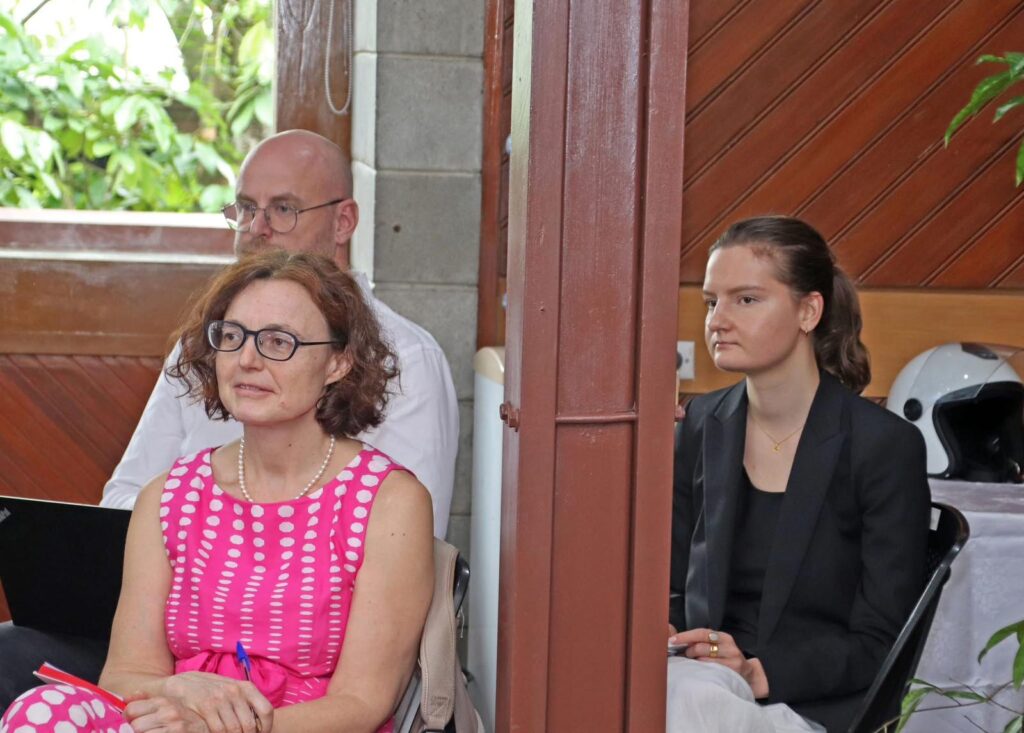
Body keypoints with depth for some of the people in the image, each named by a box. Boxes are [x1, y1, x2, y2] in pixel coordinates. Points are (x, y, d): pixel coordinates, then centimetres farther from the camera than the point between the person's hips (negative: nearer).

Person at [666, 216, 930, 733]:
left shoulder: (886, 446, -5)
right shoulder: (703, 424, 10)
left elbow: (882, 644, -6)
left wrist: (760, 672, -19)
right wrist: (659, 634, -7)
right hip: (704, 686, 4)